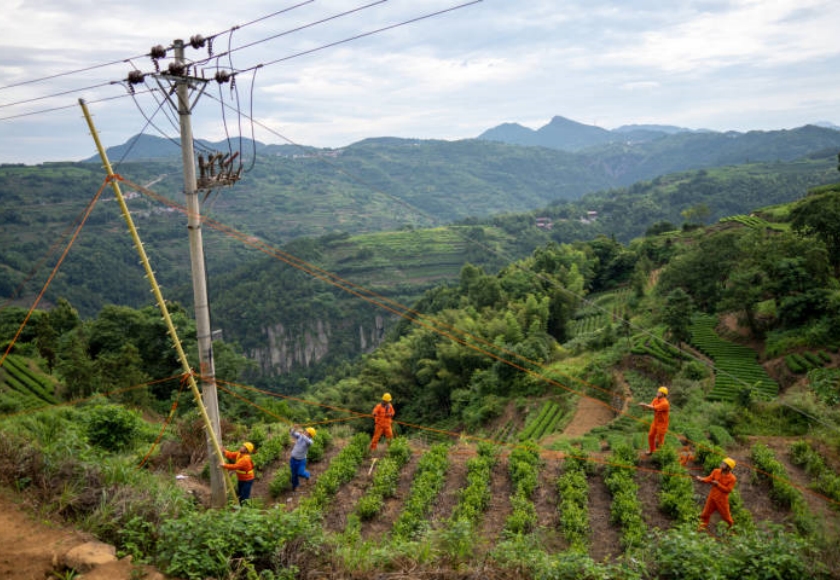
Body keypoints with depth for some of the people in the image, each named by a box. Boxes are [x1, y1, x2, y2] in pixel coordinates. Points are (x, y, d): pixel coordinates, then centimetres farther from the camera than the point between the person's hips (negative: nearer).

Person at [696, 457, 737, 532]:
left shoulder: (732, 478, -19)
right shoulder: (716, 471, -7)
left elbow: (728, 490, -17)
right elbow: (709, 479, -11)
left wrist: (718, 484, -25)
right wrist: (701, 479, -29)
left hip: (722, 500, -3)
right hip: (712, 497, 4)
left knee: (725, 515, 14)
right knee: (706, 513, 10)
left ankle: (732, 526, 43)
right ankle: (703, 527, 26)